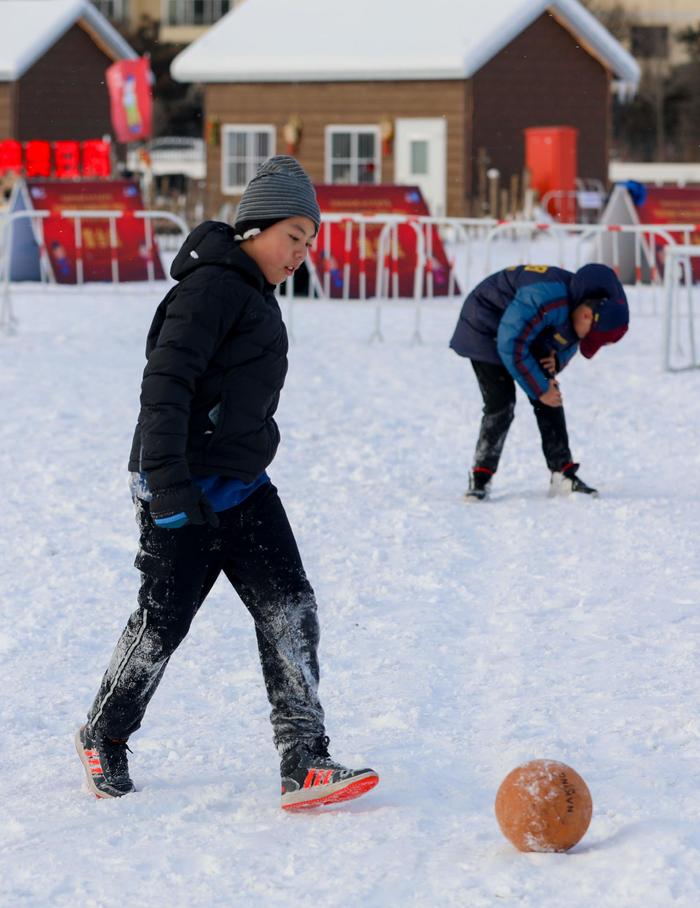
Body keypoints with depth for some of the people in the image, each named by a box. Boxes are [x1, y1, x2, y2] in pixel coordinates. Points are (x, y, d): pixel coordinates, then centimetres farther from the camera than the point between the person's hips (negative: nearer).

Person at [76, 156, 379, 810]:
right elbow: (165, 382, -23)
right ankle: (103, 737, 28)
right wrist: (168, 479, -29)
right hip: (183, 491, -9)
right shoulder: (212, 285, -15)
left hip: (242, 485, 9)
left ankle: (304, 765, -9)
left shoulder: (252, 292, 16)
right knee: (164, 621, 4)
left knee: (289, 610, -5)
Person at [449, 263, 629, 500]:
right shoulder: (545, 300, -40)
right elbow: (511, 346, -32)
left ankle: (563, 475, 5)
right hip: (487, 332, -8)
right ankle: (480, 478, -7)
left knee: (551, 399, -1)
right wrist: (540, 389, -24)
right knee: (501, 404, -17)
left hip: (525, 332, 8)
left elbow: (569, 340, 8)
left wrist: (557, 359, -15)